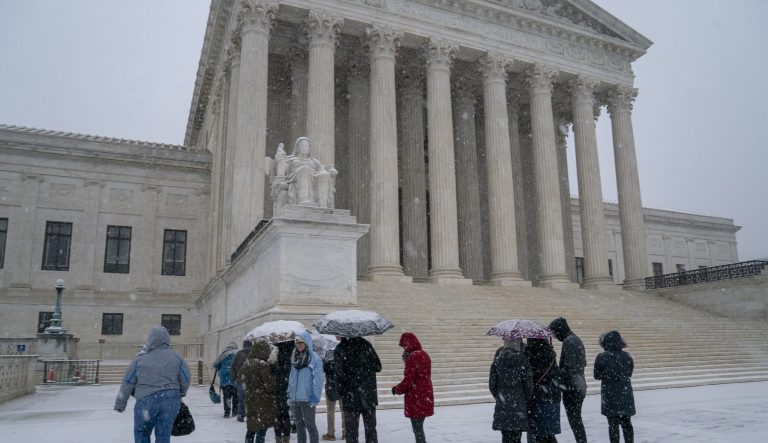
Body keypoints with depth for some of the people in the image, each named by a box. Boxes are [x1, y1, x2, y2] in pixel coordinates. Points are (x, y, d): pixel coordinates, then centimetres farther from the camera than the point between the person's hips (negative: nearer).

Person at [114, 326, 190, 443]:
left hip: (146, 402, -2)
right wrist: (179, 395, 24)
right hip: (171, 401, 2)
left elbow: (127, 383, 1)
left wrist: (120, 403, 11)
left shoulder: (140, 359, -2)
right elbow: (185, 381, 6)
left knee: (141, 433, 19)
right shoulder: (176, 358, 3)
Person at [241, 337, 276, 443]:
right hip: (263, 402, -7)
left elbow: (241, 376, 17)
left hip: (250, 400, 7)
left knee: (251, 429, 18)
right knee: (261, 430, 0)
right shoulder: (263, 365, -18)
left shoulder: (246, 363, 3)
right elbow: (270, 386, -15)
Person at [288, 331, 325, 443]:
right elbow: (291, 378, 14)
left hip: (307, 399, -6)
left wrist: (314, 398, -16)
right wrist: (289, 395, 11)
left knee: (310, 425, 2)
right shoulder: (295, 357, 8)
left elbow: (318, 380, -13)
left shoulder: (314, 358, -11)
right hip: (295, 398, 6)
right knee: (299, 425, 15)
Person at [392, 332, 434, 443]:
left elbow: (408, 381, -19)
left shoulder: (413, 357, -18)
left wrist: (397, 389, -3)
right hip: (426, 397, 9)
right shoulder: (424, 355, 10)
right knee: (419, 427, 19)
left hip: (416, 399, -9)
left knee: (417, 429, 0)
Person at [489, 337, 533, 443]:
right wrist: (527, 398, 11)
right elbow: (528, 384, -6)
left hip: (502, 406, 2)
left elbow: (492, 384, 1)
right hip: (519, 405, -2)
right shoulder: (522, 359, -10)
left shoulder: (498, 360, -2)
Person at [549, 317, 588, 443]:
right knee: (577, 419, 17)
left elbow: (569, 367, -22)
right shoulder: (577, 340, 13)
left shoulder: (568, 342, -17)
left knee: (574, 420, -2)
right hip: (580, 386, 10)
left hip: (571, 387, -10)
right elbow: (583, 363, 19)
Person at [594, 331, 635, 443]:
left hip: (610, 396, -4)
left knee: (613, 424, 5)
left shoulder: (602, 357, -14)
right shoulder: (627, 357, -1)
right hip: (626, 395, 4)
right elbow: (629, 374, 8)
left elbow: (597, 376, -6)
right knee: (626, 423, 15)